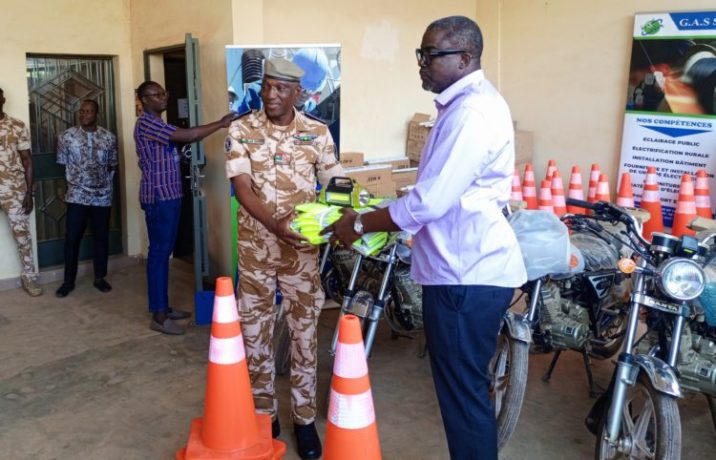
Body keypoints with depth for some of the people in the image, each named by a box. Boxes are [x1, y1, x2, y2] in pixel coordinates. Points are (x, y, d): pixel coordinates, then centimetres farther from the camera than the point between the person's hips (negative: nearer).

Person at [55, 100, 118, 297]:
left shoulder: (109, 138, 1)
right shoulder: (66, 136, -2)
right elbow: (62, 163, 6)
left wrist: (104, 182, 3)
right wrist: (75, 179, 7)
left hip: (102, 196, 1)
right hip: (77, 196, -1)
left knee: (101, 237, 8)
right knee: (72, 238, 0)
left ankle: (100, 277, 22)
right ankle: (68, 281, 13)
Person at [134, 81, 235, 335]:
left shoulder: (157, 123, 19)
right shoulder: (147, 123, -14)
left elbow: (183, 137, 15)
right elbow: (187, 136, -23)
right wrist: (220, 124, -18)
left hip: (168, 195, 10)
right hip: (158, 196, -10)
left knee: (164, 251, 13)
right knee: (159, 252, -7)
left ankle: (163, 306, 22)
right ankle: (158, 316, -3)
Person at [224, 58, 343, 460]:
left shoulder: (318, 132, 0)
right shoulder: (242, 130, -3)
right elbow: (242, 187, -11)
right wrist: (274, 224, -28)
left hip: (303, 248, 0)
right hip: (255, 246, 0)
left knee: (305, 333, 7)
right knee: (255, 334, 9)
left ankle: (304, 418, 22)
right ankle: (263, 415, 27)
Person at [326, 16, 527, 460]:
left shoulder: (472, 114, -20)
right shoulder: (470, 103, 15)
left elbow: (430, 202, -24)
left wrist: (360, 224, -11)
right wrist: (384, 214, 12)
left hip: (467, 276, -11)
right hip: (469, 267, 11)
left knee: (463, 391, 3)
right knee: (463, 386, 21)